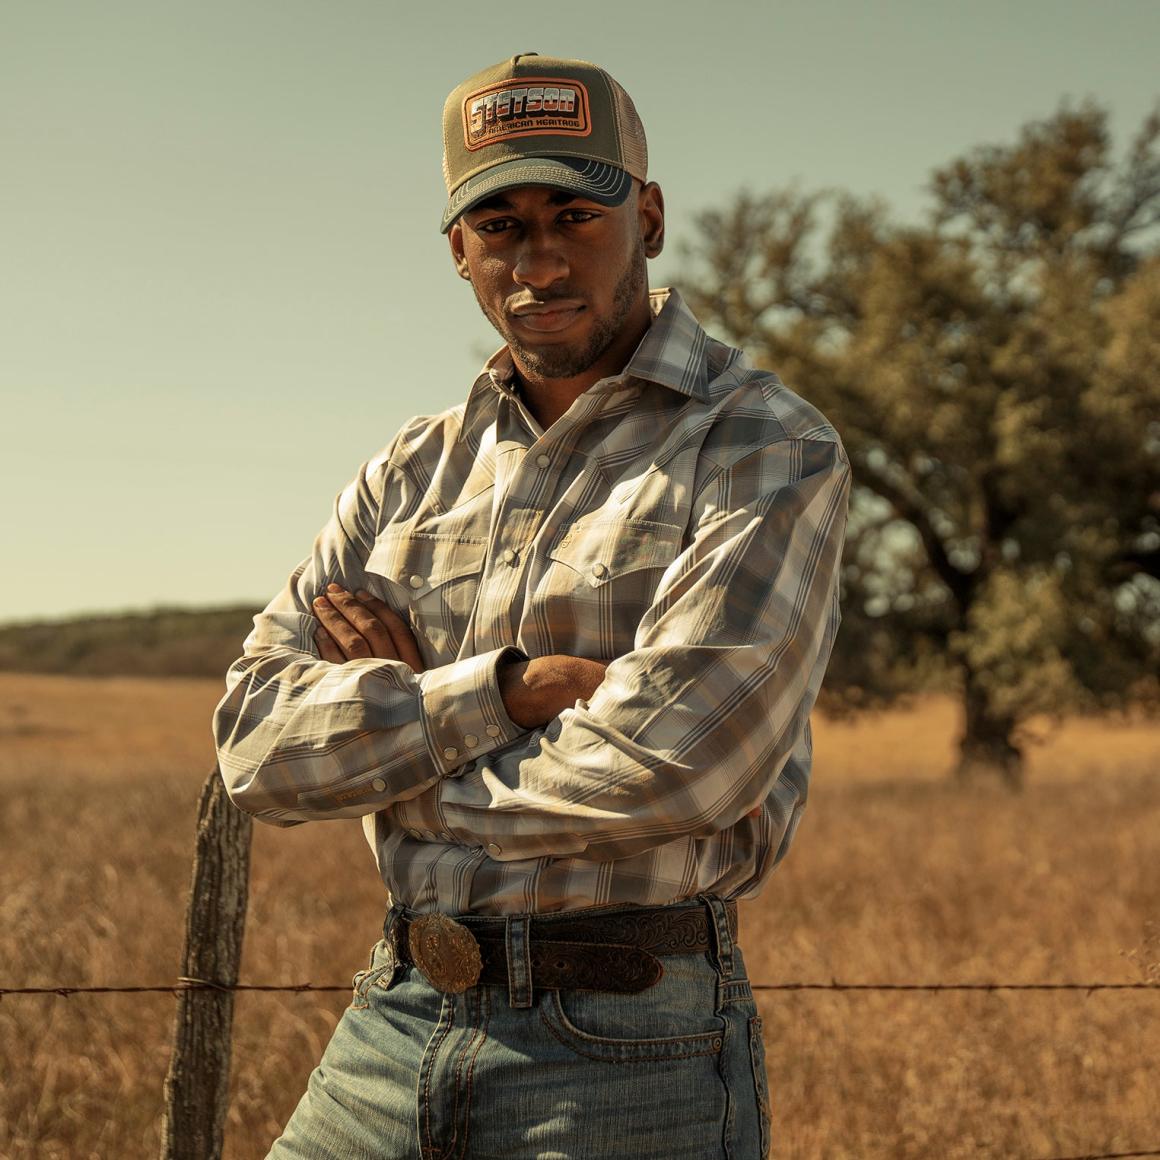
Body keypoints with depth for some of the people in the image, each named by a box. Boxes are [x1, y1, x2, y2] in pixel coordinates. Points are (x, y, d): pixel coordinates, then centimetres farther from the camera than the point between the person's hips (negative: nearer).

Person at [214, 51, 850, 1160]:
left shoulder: (767, 449, -7)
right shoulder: (416, 471, 10)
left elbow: (676, 761, -20)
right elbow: (257, 738, 0)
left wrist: (398, 714, -6)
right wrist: (514, 684, -14)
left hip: (628, 1060, -4)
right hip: (389, 1028, 5)